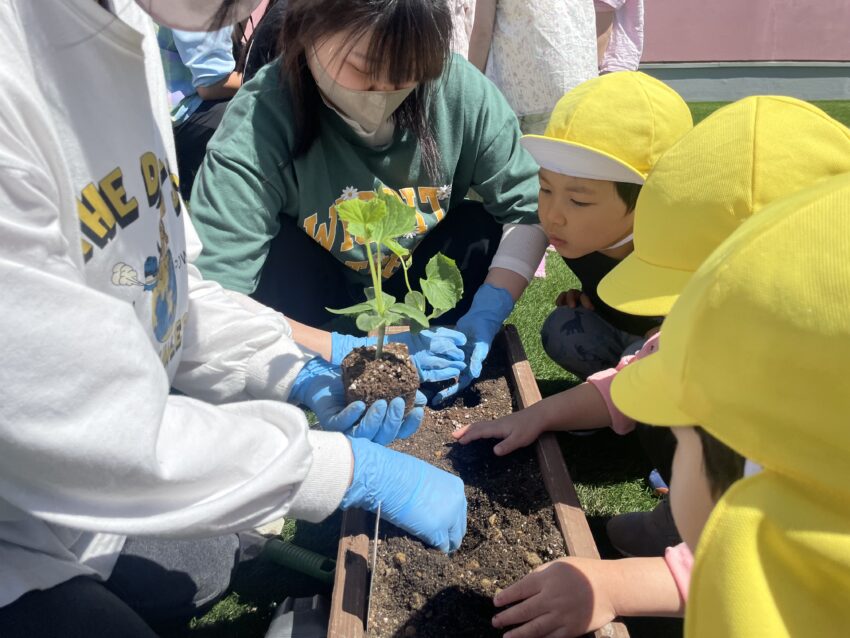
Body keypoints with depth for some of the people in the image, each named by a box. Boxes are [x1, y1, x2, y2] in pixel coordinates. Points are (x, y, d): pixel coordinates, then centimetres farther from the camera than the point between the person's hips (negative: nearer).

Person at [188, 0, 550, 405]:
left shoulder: (460, 90, -22)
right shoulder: (253, 132, -30)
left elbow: (528, 206, -17)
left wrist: (487, 312, -30)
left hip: (414, 284, 3)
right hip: (314, 303, -2)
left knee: (489, 226, -20)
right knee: (278, 248, -30)